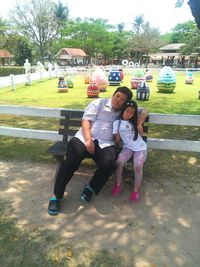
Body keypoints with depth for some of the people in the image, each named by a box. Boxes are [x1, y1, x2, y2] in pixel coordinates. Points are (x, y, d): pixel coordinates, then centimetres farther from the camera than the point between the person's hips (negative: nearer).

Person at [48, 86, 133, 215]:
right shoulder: (99, 103, 10)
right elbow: (86, 120, 1)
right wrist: (88, 140, -14)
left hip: (105, 144, 2)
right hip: (85, 137, -1)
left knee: (109, 163, -30)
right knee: (72, 160, -27)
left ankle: (91, 188, -1)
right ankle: (57, 196, -9)